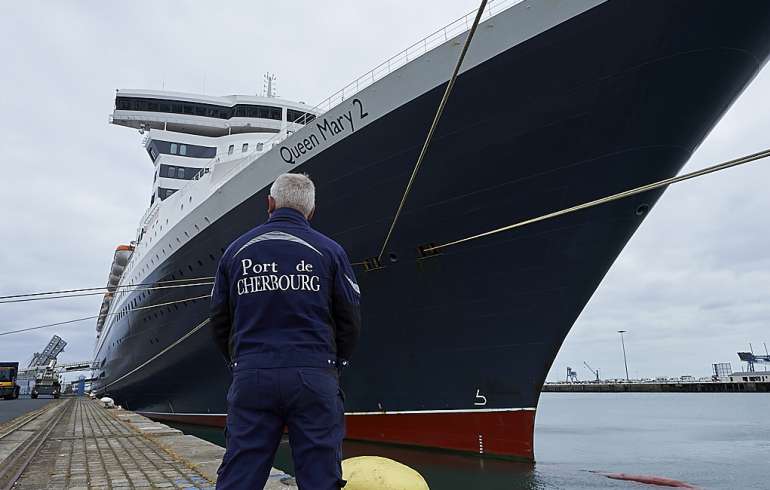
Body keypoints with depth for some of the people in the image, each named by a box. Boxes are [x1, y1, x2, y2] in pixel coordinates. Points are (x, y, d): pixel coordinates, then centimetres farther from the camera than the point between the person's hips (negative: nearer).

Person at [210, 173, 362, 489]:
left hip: (250, 378, 2)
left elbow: (219, 321, 13)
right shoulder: (329, 251, 4)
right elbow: (350, 321, 4)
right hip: (314, 377, -2)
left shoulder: (236, 250, 10)